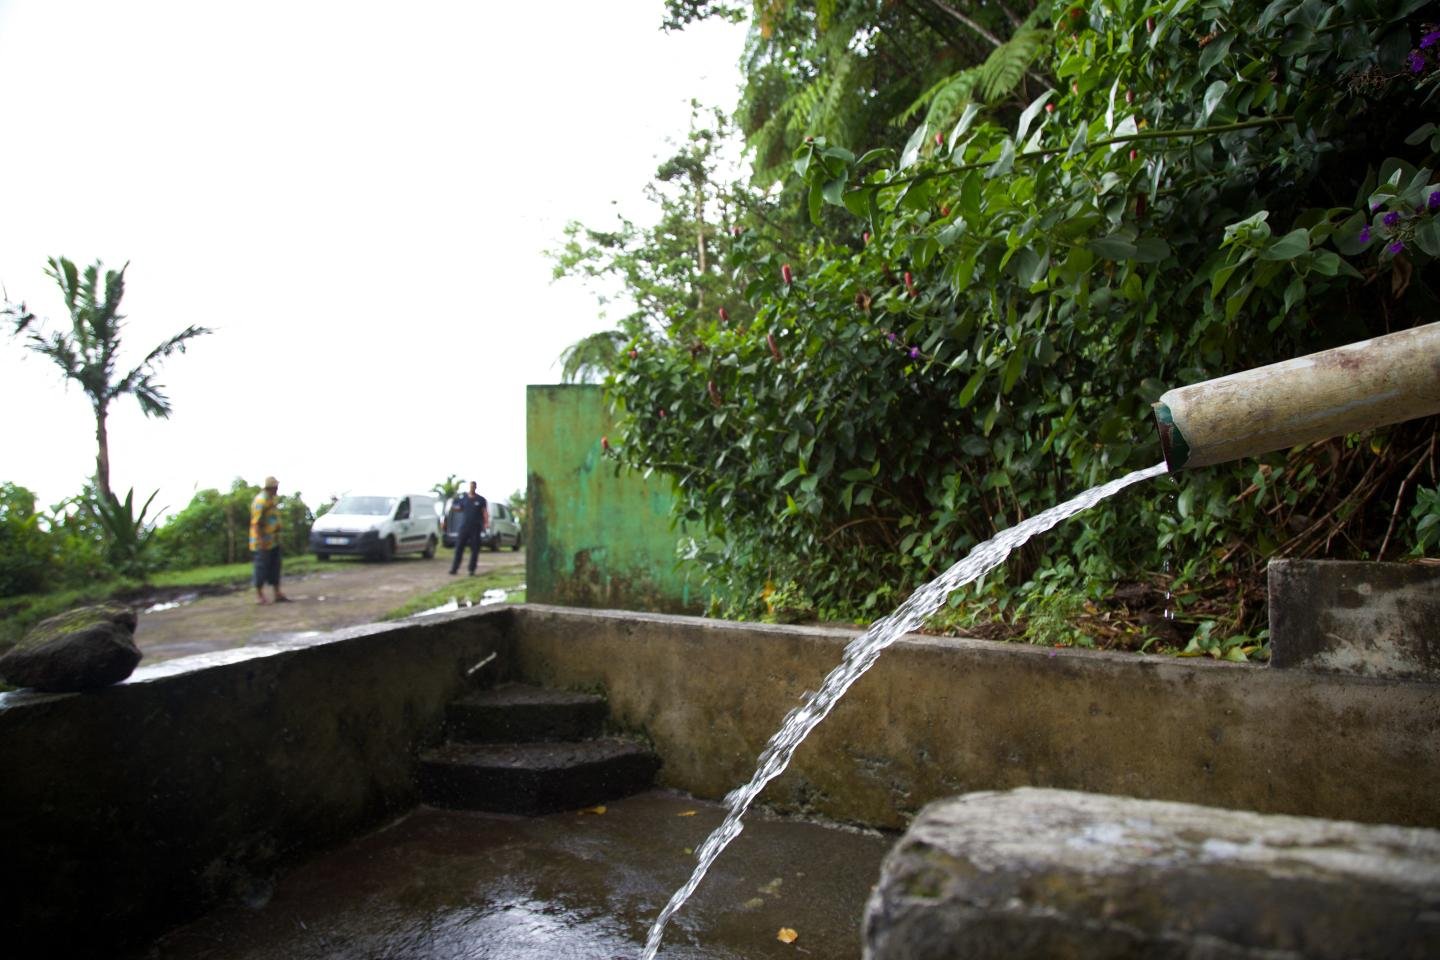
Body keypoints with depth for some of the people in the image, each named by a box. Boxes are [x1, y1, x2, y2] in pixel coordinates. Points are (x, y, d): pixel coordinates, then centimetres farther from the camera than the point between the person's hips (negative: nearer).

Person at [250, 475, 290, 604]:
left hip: (274, 541, 9)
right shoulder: (261, 500, -17)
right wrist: (260, 540, -26)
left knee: (275, 567, 10)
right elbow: (256, 522, -22)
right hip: (264, 541, -9)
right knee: (262, 567, -2)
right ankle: (259, 595, 7)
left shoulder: (272, 499, 13)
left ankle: (277, 594, 14)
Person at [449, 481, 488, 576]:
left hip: (476, 528, -1)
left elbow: (485, 512, 0)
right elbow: (459, 509, 17)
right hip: (464, 527, 1)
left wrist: (486, 523, -13)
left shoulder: (480, 500, 4)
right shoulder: (463, 498, 8)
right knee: (459, 548, -2)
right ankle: (454, 568, 3)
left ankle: (472, 569, 7)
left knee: (475, 549, 0)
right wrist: (453, 508, -4)